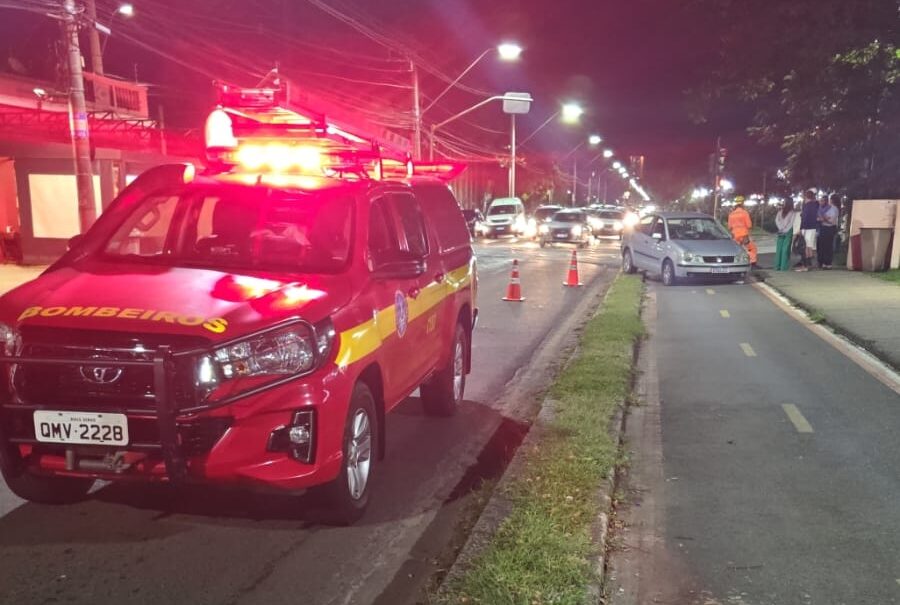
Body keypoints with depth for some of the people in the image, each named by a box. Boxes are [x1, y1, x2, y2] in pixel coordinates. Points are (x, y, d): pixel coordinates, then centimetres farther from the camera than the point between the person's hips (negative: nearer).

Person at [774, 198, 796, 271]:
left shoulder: (792, 212, 4)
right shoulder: (780, 211, 9)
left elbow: (791, 223, -3)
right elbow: (777, 220, 1)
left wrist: (785, 230, -8)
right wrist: (781, 229, -7)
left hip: (788, 232, -2)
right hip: (780, 232, 2)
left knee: (785, 249, -4)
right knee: (779, 249, -1)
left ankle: (784, 267, -5)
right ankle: (778, 266, -1)